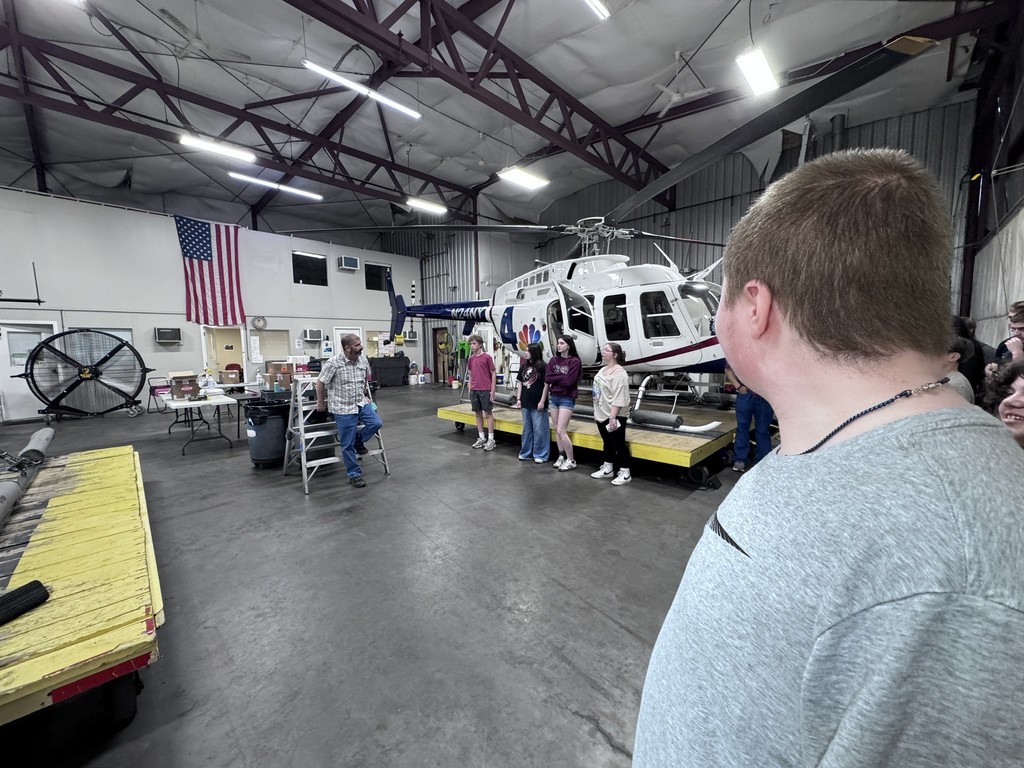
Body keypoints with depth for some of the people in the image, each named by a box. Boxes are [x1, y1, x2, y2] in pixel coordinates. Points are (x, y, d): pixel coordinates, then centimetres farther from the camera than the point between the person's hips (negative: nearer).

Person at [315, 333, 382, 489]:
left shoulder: (363, 359, -1)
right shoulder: (334, 363, -17)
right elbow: (320, 382, -6)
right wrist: (320, 402, 2)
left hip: (361, 403, 5)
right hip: (343, 408, -5)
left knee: (376, 423, -12)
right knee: (348, 445, 0)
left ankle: (357, 440, 18)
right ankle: (354, 475, 16)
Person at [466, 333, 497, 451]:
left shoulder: (487, 357, -7)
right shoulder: (470, 359, 9)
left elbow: (493, 373, -5)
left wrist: (493, 390, -10)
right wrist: (470, 390, 11)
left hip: (485, 390, -5)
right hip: (474, 390, 5)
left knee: (488, 413, 1)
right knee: (478, 413, 10)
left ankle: (491, 440, 8)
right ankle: (481, 438, 21)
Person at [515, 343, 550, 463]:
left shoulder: (542, 366, -9)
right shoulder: (524, 366, 9)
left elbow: (546, 385, -10)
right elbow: (519, 382, 13)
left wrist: (542, 401, -13)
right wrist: (518, 399, 8)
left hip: (537, 404, -6)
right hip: (526, 403, 6)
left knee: (539, 429, 0)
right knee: (527, 428, 15)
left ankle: (540, 455, 10)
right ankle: (526, 453, 25)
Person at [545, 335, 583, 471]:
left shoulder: (574, 361, -11)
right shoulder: (553, 360, 6)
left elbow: (569, 381, -19)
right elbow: (547, 378, -2)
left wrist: (555, 377, -7)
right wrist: (562, 377, -11)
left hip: (567, 399, -6)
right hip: (553, 397, 6)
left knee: (561, 431, -8)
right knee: (557, 429, 12)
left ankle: (571, 461, 6)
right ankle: (561, 456, 26)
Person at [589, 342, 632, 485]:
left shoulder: (619, 373, -19)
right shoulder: (603, 370, 11)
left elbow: (618, 398, -24)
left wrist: (612, 417, -27)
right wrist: (596, 412, 19)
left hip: (614, 416, -9)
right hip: (602, 415, 9)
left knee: (619, 443, 2)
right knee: (607, 442, 19)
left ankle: (625, 473, 14)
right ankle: (607, 469, 31)